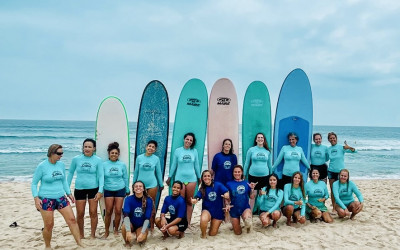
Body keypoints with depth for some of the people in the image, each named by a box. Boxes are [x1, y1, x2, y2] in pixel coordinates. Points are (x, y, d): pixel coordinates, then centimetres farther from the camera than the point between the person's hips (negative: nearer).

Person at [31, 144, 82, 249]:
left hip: (61, 197, 5)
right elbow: (34, 183, -5)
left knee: (72, 220, 0)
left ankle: (80, 244, 9)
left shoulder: (61, 164, 3)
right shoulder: (42, 166, -11)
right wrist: (36, 198, -15)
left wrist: (69, 193, 12)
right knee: (49, 225, 2)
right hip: (46, 199, -4)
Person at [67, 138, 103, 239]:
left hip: (93, 189, -1)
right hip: (79, 189, 1)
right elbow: (71, 173, 9)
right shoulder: (76, 159, -3)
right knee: (80, 214, 7)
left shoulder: (98, 160, -6)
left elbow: (101, 176, -5)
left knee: (93, 213, 3)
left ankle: (93, 235, 18)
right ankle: (81, 235, 25)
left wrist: (100, 191, -13)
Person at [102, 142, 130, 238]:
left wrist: (127, 190, 10)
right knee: (108, 212, 0)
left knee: (118, 211, -1)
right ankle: (107, 232, 14)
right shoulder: (104, 164, -1)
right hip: (108, 190, 0)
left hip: (120, 190, 1)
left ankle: (116, 230, 16)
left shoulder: (122, 165, 2)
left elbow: (125, 178, 8)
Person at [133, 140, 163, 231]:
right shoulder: (139, 157, -3)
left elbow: (158, 172, 5)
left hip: (152, 185, 0)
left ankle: (151, 226, 19)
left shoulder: (156, 159, -3)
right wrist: (134, 184, 11)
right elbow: (136, 171, 5)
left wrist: (161, 184, 10)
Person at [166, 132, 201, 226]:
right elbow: (173, 165, 6)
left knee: (189, 202, 7)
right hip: (179, 179, -1)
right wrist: (169, 178, 10)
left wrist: (199, 178, 16)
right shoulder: (177, 151, 0)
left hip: (191, 179, 1)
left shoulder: (194, 151, 3)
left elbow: (196, 165, 10)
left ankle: (188, 223, 15)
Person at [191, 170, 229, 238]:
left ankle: (214, 224, 39)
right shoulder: (202, 189, -5)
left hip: (218, 211, 0)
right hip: (207, 210, 0)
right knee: (203, 220, -35)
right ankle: (203, 234, -4)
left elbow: (226, 192, -21)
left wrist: (227, 194, -46)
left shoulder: (218, 185, -10)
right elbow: (197, 197, -20)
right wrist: (194, 200, -45)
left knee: (212, 234, 4)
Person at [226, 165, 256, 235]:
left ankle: (248, 226, 4)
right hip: (234, 209, 1)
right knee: (238, 233, 4)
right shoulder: (229, 184, 0)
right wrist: (227, 204, -16)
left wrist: (252, 188, -13)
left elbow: (252, 197, 2)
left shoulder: (246, 183, 2)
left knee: (247, 221, -35)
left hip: (245, 208, 0)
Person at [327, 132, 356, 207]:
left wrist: (349, 147, -31)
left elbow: (354, 151, -13)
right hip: (331, 171, 3)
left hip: (340, 171, -3)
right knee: (332, 190, 7)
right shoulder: (328, 149, 5)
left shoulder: (341, 147, -5)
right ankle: (334, 208, 15)